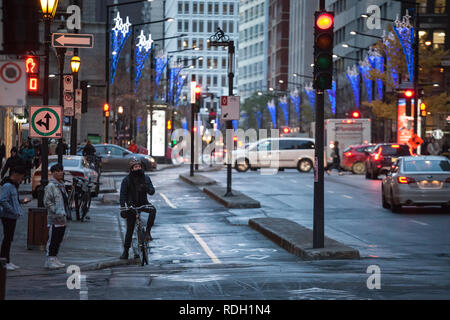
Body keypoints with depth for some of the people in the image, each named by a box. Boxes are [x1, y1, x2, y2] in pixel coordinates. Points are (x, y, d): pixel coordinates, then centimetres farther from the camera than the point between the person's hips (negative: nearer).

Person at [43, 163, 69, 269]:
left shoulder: (61, 185, 18)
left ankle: (54, 258, 20)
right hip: (54, 218, -9)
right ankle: (50, 260, -5)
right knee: (53, 239, -7)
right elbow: (47, 202, -16)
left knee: (59, 239, 13)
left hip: (62, 218, 9)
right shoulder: (50, 186, -10)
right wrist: (56, 212, -19)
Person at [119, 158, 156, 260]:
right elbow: (123, 194, -5)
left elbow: (152, 191, -2)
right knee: (130, 229, -1)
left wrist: (147, 188, -25)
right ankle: (126, 251, 9)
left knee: (153, 210, -32)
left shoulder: (146, 178, 2)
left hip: (143, 203, 1)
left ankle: (148, 231, -21)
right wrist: (122, 208, -15)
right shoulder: (126, 180, -4)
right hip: (131, 205, -1)